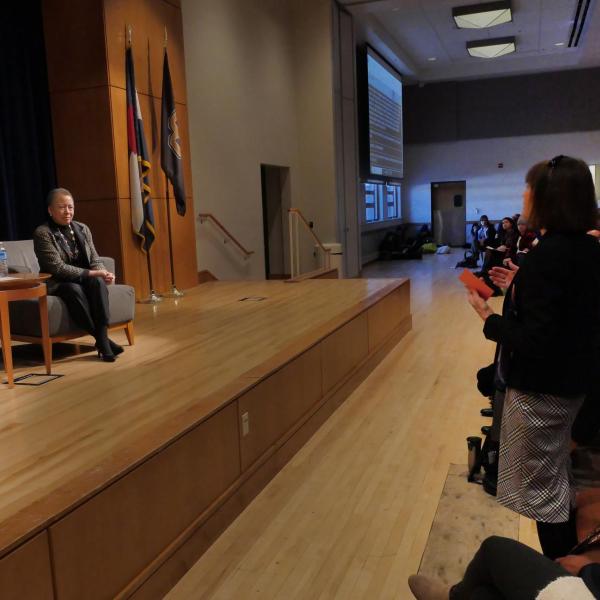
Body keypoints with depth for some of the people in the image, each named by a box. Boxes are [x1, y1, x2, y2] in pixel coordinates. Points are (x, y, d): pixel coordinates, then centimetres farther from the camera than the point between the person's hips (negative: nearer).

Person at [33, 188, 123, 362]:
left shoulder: (82, 228, 10)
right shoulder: (42, 233, -8)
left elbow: (94, 260, 8)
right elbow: (58, 268, -18)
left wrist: (103, 272, -16)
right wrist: (91, 273, -24)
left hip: (85, 279, 4)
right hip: (58, 284, -4)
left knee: (98, 281, -30)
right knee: (74, 290, -37)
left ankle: (103, 335, -36)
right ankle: (101, 340, -32)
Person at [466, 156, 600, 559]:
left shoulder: (549, 254, -25)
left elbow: (534, 341, -28)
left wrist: (489, 318, -13)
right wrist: (520, 286, 7)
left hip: (541, 387, -9)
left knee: (541, 484, 8)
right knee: (557, 477, 25)